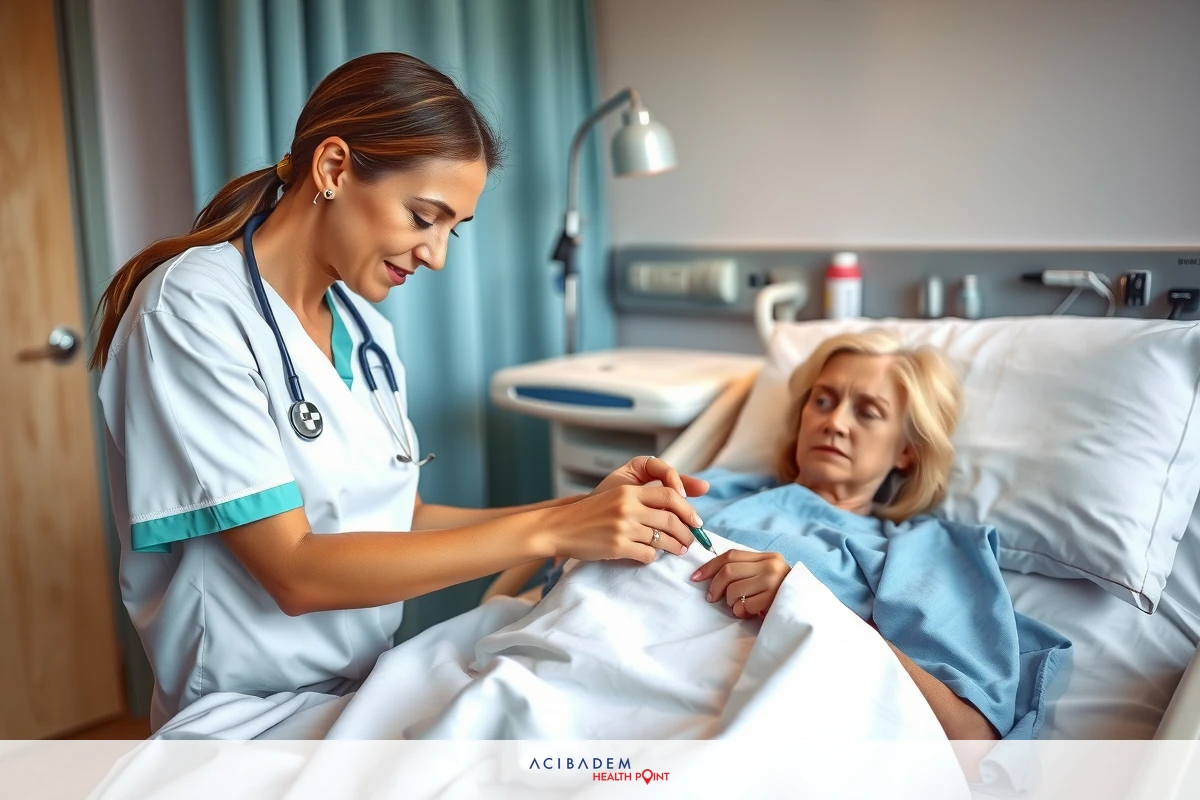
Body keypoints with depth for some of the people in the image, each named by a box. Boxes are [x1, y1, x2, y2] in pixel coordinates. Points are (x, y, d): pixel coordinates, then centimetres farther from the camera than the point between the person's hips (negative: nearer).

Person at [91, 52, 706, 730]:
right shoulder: (193, 310, -15)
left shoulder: (363, 325, 7)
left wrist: (584, 511, -5)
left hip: (369, 691, 6)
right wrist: (547, 532, -21)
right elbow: (295, 571, -19)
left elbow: (398, 519, 6)